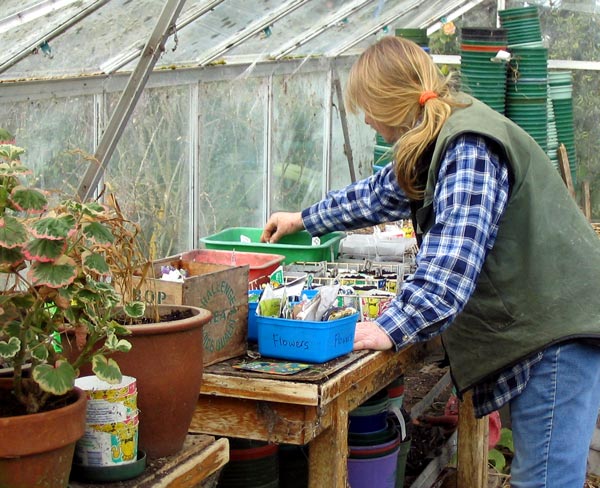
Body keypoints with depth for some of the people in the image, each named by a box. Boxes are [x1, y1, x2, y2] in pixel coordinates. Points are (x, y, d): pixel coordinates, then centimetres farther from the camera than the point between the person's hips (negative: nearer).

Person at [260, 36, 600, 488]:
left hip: (554, 327, -10)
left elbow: (452, 258, -27)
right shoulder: (445, 138, 14)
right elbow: (381, 193, 28)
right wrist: (304, 220, 37)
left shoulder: (469, 145, -19)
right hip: (535, 324, 10)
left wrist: (392, 327, -25)